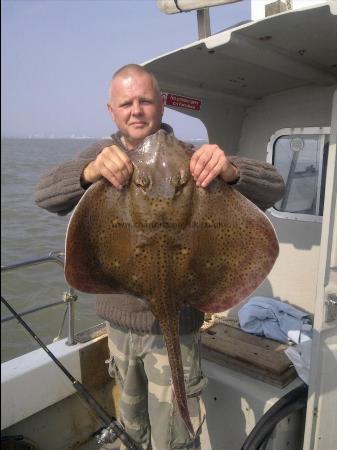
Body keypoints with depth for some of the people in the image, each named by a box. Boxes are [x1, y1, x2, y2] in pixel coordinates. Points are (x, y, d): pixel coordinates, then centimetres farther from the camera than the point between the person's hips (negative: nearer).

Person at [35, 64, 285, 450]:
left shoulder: (189, 158, -11)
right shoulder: (103, 155, 0)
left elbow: (273, 188, -16)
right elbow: (45, 194, -15)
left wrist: (230, 171, -39)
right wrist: (90, 172, -37)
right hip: (118, 317, 4)